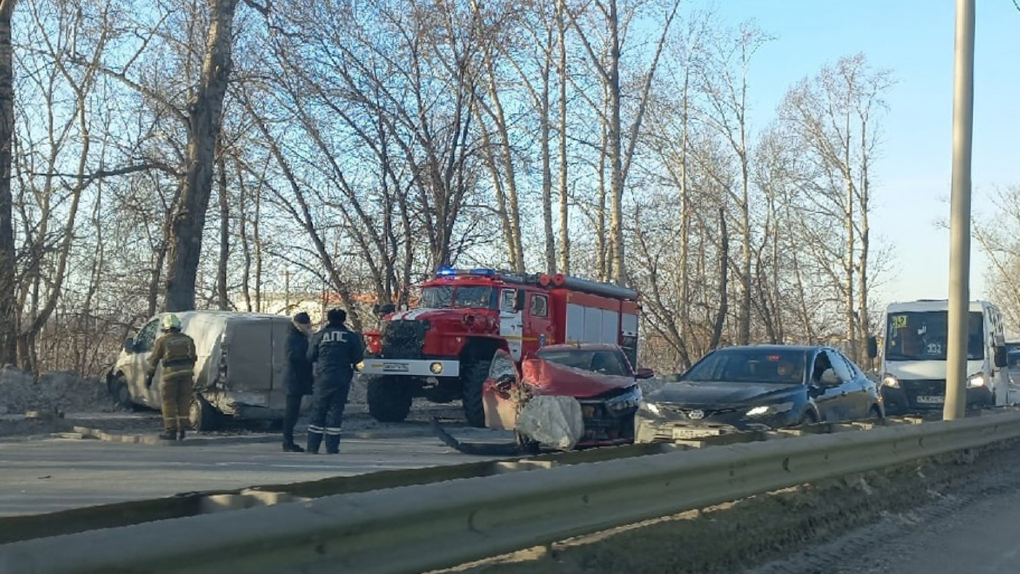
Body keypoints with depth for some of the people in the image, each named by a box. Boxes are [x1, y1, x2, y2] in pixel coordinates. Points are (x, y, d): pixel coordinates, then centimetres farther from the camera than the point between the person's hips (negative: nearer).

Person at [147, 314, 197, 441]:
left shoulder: (162, 341, 0)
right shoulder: (188, 339, 12)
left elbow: (154, 359, 3)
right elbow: (193, 358, 15)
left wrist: (150, 375, 11)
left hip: (171, 373, -4)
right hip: (186, 372, 4)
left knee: (169, 403, 4)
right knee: (183, 402, 8)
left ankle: (171, 431, 1)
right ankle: (181, 431, 9)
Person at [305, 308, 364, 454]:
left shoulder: (319, 336, 0)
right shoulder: (351, 337, -1)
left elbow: (310, 357, 3)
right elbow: (358, 358, -1)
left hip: (323, 378, 0)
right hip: (342, 379, 0)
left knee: (318, 411, 7)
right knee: (335, 411, 5)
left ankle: (313, 447, 5)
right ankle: (332, 447, 3)